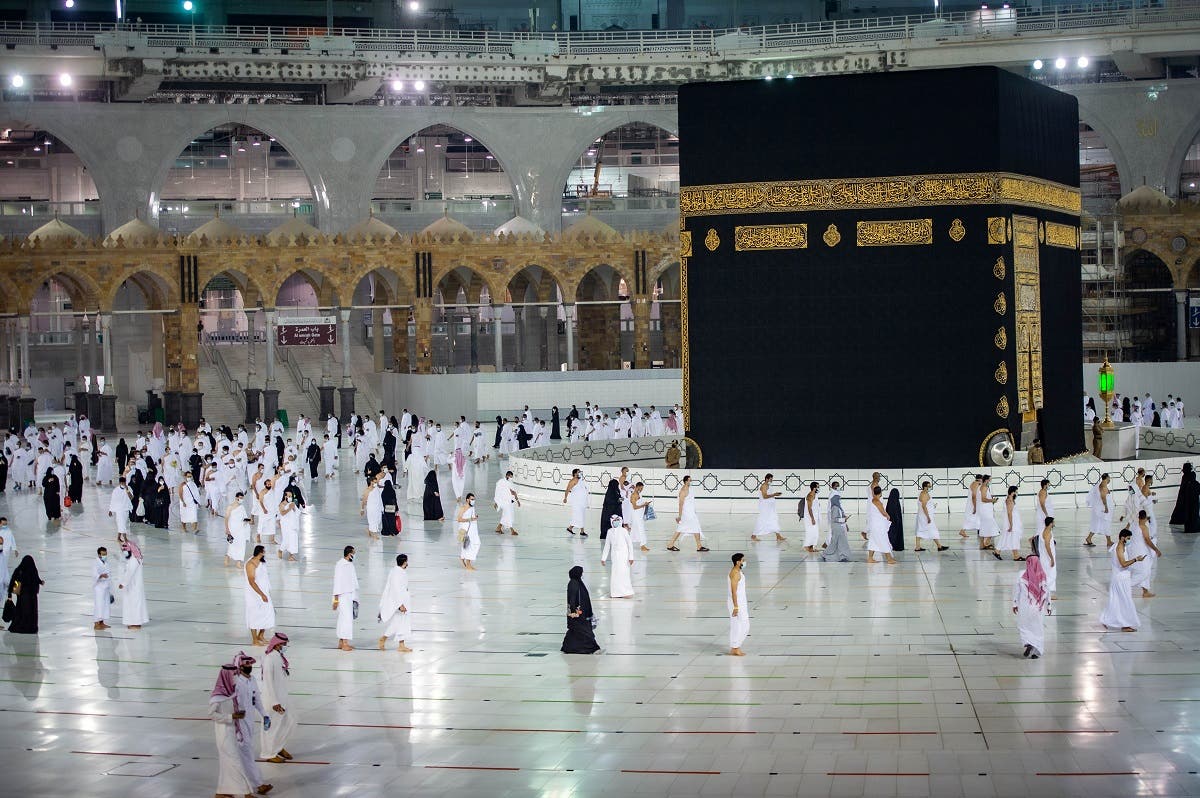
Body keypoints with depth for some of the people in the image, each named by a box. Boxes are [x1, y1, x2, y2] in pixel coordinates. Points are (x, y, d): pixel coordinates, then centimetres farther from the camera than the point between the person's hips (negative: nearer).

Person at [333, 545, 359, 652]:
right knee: (347, 618, -11)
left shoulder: (350, 564, 11)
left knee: (343, 618, 12)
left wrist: (354, 598, 17)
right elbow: (337, 582, -15)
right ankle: (345, 644, -10)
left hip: (350, 595, 8)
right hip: (342, 596, -8)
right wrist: (336, 599, -16)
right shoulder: (340, 565, -14)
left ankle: (341, 642, 18)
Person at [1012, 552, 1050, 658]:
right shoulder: (1043, 576, -4)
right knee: (1038, 629, 11)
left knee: (1024, 626, 11)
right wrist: (1048, 606, 11)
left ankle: (1028, 644, -12)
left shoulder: (1021, 575, -8)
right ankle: (1036, 652, 10)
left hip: (1025, 607, -2)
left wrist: (1015, 604, 6)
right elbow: (1047, 592, 1)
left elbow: (1016, 590, -4)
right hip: (1039, 608, 2)